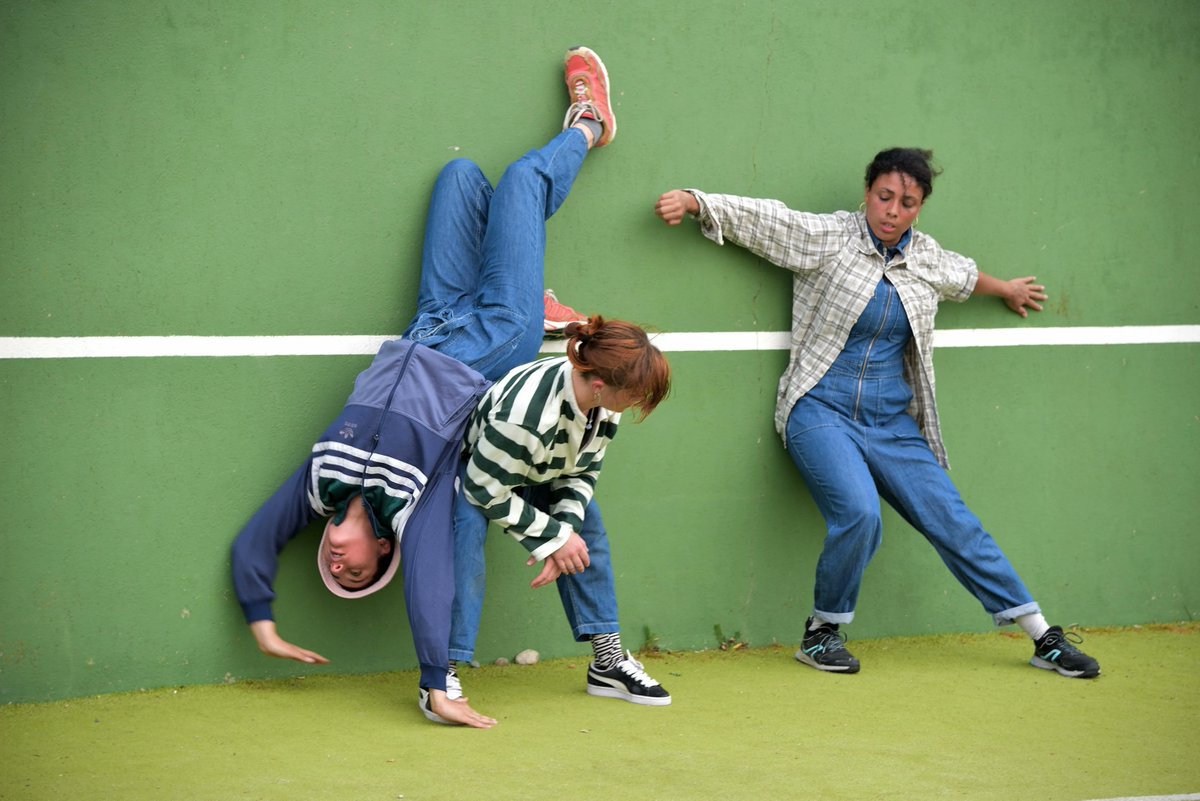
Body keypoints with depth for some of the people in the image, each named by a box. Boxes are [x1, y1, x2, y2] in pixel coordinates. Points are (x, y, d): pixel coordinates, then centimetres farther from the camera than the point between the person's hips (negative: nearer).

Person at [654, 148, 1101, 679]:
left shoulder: (928, 259, 11)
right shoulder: (827, 237, -3)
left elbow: (964, 275, 33)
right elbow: (756, 217, -7)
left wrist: (1006, 289, 50)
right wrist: (692, 201, -19)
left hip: (892, 422, 4)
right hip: (822, 412, -4)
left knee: (952, 521, -2)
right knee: (859, 513, -29)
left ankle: (1044, 639, 5)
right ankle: (823, 631, -7)